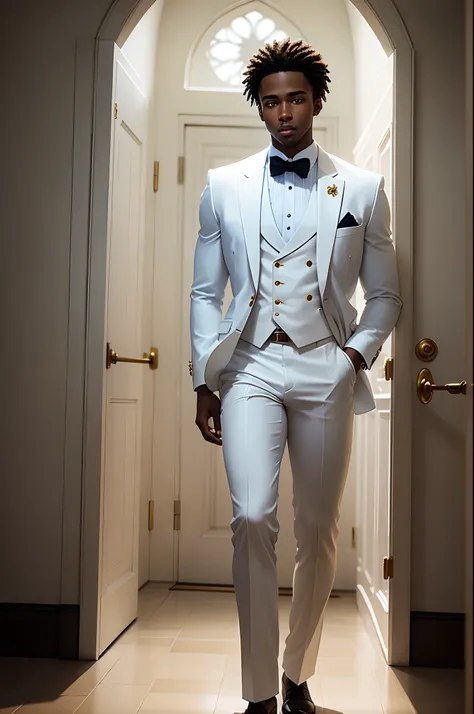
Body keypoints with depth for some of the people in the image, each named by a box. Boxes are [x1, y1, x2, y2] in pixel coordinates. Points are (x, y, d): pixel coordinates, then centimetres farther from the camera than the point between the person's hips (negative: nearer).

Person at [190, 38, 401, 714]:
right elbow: (206, 292, 10)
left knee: (318, 531, 5)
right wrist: (204, 381, 3)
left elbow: (385, 293, 12)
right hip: (251, 365, 0)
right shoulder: (223, 186, 10)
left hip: (325, 369, 1)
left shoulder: (362, 189, 8)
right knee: (252, 519, -15)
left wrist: (359, 353, -5)